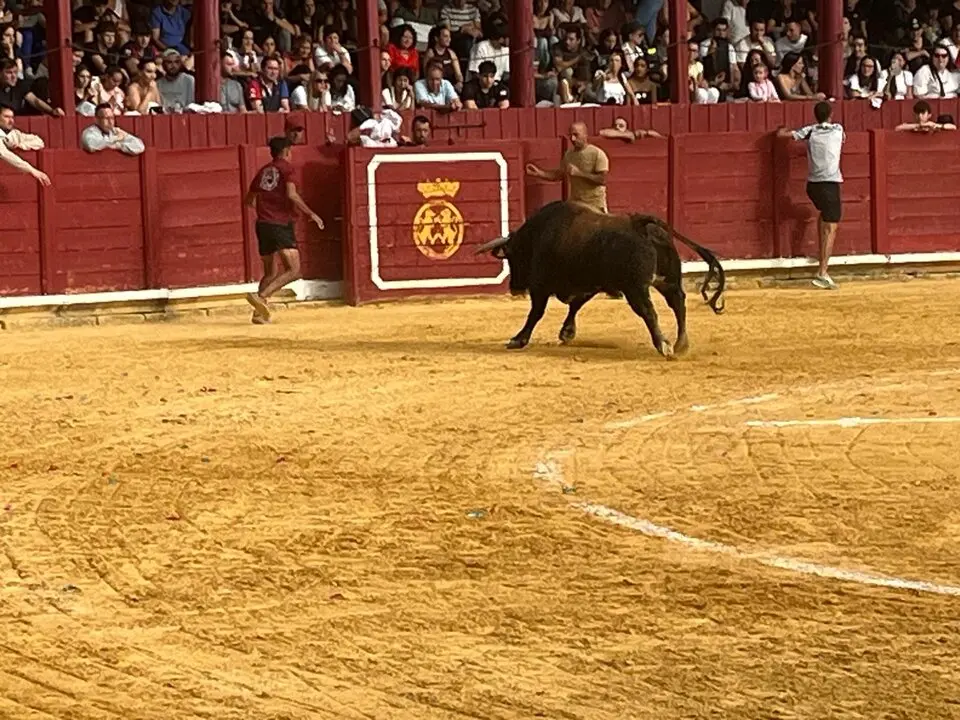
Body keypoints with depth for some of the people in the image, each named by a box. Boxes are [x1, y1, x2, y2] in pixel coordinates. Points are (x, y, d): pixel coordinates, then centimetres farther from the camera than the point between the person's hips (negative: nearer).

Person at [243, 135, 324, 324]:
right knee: (293, 271, -10)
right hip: (281, 224, -7)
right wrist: (311, 214, -8)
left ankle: (260, 312, 6)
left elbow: (248, 200, 24)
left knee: (270, 273, 16)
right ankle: (261, 296, -25)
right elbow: (292, 195, -16)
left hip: (263, 224, 7)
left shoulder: (263, 171, 17)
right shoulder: (286, 168, -1)